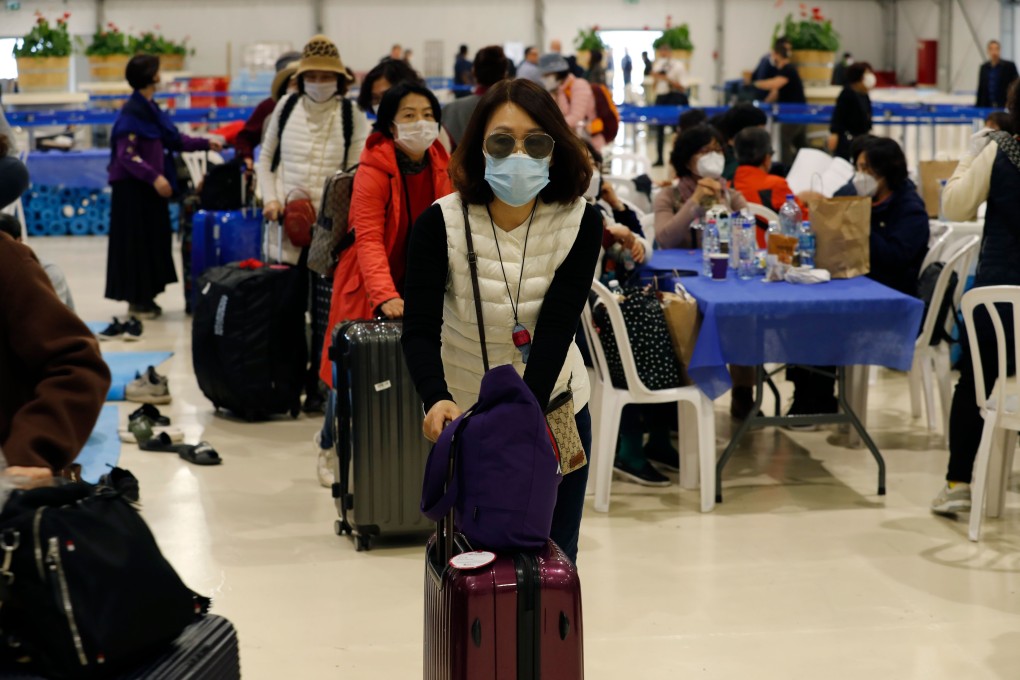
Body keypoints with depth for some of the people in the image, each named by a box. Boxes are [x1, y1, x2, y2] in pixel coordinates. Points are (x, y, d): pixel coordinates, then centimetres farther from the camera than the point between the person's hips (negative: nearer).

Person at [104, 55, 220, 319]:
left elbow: (173, 139, 19)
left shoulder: (151, 109, 11)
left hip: (152, 188, 9)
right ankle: (136, 300, 6)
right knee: (136, 242, -1)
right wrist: (154, 177, -26)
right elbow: (126, 155, -19)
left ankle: (146, 296, 20)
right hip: (133, 188, -9)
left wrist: (205, 144, 18)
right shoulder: (132, 112, -15)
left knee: (154, 240, 11)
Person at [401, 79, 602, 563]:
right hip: (465, 414, -1)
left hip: (554, 406, 1)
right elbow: (420, 330, -22)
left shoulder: (580, 222, -14)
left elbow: (556, 329, -20)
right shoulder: (441, 223, -17)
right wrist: (436, 399, -41)